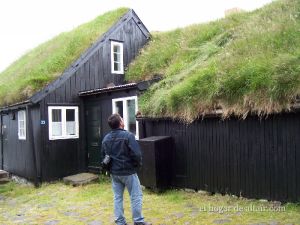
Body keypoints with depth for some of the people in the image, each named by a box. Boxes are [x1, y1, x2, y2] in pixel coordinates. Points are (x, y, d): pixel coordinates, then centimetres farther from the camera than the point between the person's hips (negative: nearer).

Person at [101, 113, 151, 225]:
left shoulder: (106, 138, 5)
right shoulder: (128, 135, -17)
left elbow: (103, 155, 12)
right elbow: (136, 154, -20)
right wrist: (138, 164, -2)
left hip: (114, 172, 6)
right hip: (128, 171, -6)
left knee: (117, 197, 13)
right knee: (136, 196, 6)